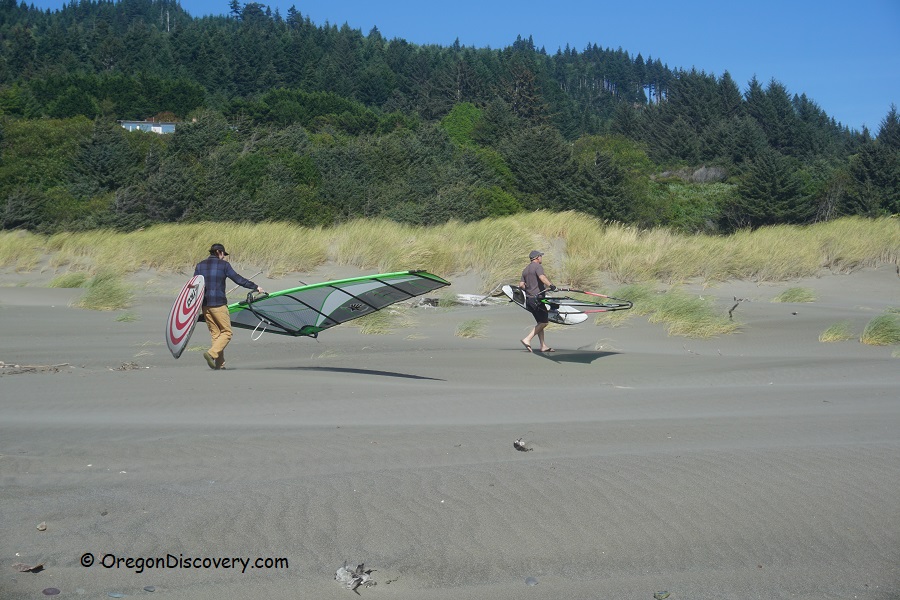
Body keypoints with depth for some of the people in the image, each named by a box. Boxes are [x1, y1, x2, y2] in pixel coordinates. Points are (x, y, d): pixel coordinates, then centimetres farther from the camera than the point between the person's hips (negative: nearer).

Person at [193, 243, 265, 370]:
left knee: (215, 333, 11)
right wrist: (256, 287, 5)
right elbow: (238, 279, -2)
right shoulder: (223, 264, 0)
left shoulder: (200, 265, 12)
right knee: (226, 332, 2)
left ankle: (220, 363, 7)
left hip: (204, 304, 5)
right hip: (218, 303, -5)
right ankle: (211, 353, -18)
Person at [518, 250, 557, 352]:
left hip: (529, 298, 9)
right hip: (537, 298, -9)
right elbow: (542, 277, -25)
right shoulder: (538, 266, -6)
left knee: (540, 322, 13)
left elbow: (521, 284, 12)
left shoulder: (525, 270, 17)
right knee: (544, 322, -3)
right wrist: (550, 285, -34)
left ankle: (543, 346, 12)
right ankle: (527, 339, -13)